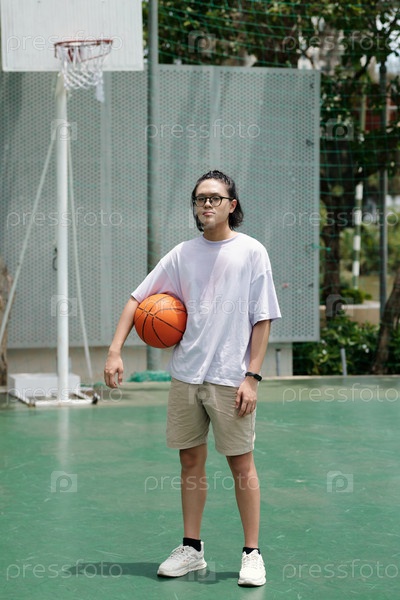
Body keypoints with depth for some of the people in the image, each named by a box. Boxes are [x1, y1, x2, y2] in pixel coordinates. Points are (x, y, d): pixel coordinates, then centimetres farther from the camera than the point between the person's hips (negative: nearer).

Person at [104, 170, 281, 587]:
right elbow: (138, 298, 10)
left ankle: (252, 553, 9)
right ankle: (191, 549, 21)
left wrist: (252, 376, -11)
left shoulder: (251, 252, -2)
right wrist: (115, 351, -2)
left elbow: (262, 319, -4)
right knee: (191, 461, 10)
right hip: (186, 375, 4)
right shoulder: (182, 254, 8)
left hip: (230, 378, -4)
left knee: (241, 464, 0)